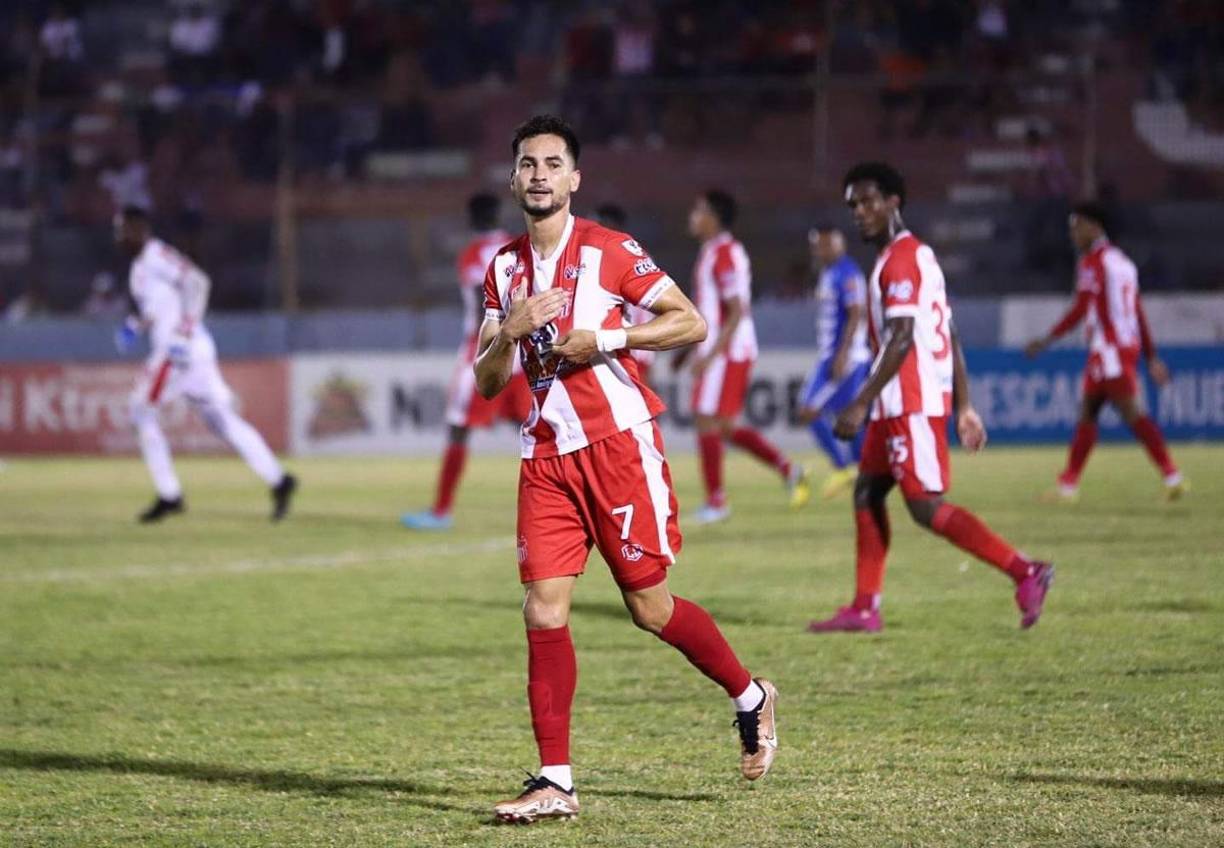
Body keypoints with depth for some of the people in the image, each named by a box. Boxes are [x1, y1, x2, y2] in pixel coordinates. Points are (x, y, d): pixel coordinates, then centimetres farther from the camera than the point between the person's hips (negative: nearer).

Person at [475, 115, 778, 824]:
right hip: (548, 454, 4)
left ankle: (751, 697, 26)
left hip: (619, 443, -4)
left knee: (651, 607, 1)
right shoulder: (505, 269, 11)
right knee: (544, 611, -6)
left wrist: (603, 338, -15)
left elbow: (692, 323, -6)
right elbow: (488, 381, 11)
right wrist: (511, 330, -9)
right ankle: (555, 783, -4)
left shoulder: (609, 251, -5)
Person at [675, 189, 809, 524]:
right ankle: (787, 468, 11)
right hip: (718, 351, 10)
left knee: (707, 420, -6)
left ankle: (715, 501, -1)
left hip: (727, 351, -10)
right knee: (725, 426, 11)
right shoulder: (712, 253, 16)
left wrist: (710, 355, -24)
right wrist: (691, 348, 23)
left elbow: (737, 312, -20)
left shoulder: (725, 255, -15)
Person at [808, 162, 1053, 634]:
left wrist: (861, 404, -23)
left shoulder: (901, 260, -12)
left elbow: (901, 340, -21)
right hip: (901, 404, 10)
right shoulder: (920, 255, 19)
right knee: (867, 491, 12)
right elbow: (951, 339, 19)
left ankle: (1024, 572, -13)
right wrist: (964, 408, 18)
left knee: (926, 507, -11)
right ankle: (865, 608, 13)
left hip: (913, 403, -10)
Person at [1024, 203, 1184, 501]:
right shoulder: (1122, 261, 19)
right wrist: (1151, 357, 22)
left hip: (1109, 350, -9)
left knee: (1131, 412, -13)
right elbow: (1138, 313, 20)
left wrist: (1048, 339, -13)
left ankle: (1172, 475, -21)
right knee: (1087, 413, 13)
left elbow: (1080, 309, -16)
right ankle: (1068, 484, 16)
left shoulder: (1093, 262, -8)